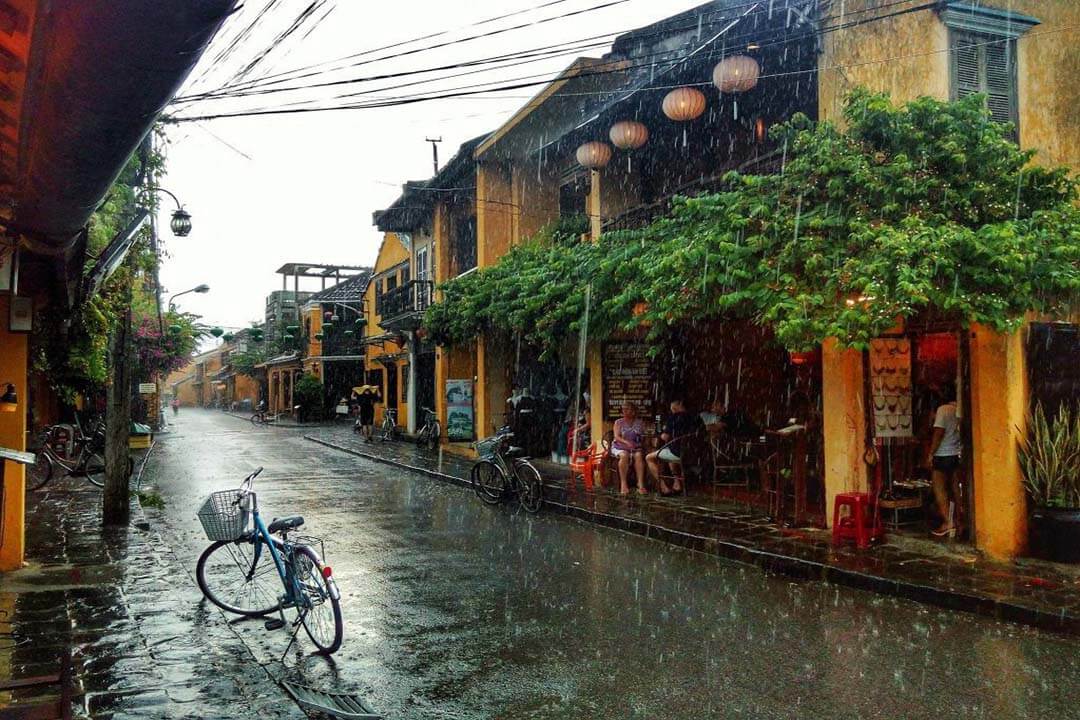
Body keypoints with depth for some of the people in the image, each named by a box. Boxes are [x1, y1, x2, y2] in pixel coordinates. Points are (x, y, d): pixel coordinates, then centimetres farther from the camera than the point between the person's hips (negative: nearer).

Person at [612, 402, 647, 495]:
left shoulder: (640, 423, 12)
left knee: (639, 455, -31)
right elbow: (617, 437, -7)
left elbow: (643, 439, 14)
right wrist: (626, 442, -25)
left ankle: (641, 484, -38)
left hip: (635, 447, 1)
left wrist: (641, 438, -10)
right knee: (624, 455, -34)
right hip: (619, 447, -1)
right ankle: (623, 484, -33)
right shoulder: (619, 422, 7)